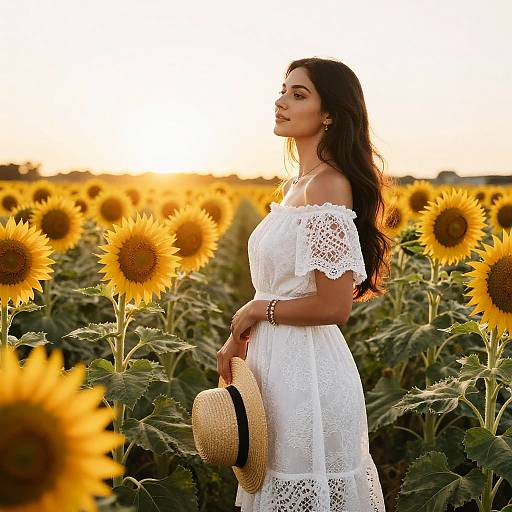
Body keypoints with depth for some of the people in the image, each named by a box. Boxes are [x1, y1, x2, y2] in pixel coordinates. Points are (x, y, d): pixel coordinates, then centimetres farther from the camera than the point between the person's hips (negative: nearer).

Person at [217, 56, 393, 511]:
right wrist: (238, 338, 4)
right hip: (277, 362, 9)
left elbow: (333, 306, -23)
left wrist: (257, 309, -10)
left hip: (308, 370, -9)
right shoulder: (298, 184, 10)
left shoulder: (328, 184, -18)